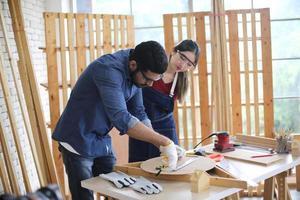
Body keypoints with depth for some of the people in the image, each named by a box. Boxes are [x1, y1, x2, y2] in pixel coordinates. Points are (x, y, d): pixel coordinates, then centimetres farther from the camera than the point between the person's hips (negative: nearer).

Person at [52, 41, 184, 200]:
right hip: (78, 143, -7)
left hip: (102, 141, 7)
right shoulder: (108, 69, -29)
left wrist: (164, 145, -8)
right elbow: (121, 119, -38)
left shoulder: (136, 73, -3)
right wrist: (164, 142, -35)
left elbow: (138, 113, 2)